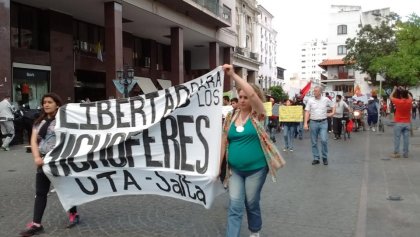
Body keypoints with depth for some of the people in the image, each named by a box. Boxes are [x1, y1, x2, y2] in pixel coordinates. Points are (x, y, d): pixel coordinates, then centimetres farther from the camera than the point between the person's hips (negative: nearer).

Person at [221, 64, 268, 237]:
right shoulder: (231, 117, 2)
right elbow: (224, 142, 5)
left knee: (252, 203, 13)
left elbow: (252, 93, -26)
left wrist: (233, 75, -28)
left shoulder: (257, 115, -8)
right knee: (234, 206, 1)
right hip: (235, 170, 3)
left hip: (256, 169, -2)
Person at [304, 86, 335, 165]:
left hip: (323, 123, -1)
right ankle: (316, 158, 15)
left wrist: (332, 113, 4)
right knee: (314, 142, 4)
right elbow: (307, 112, -1)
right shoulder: (310, 100, 1)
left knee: (324, 140, -11)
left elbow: (333, 106, 19)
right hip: (313, 122, 1)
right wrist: (305, 123, -9)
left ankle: (325, 158, 7)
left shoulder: (326, 100, 2)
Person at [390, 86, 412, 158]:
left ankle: (396, 153, 3)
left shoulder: (398, 101, -14)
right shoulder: (409, 102, -3)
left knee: (397, 138, 1)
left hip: (399, 123, -4)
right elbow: (410, 97, 21)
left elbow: (391, 97, 3)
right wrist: (404, 91, 23)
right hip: (407, 123, 4)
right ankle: (405, 153, 9)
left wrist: (395, 89, 15)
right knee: (406, 138, 5)